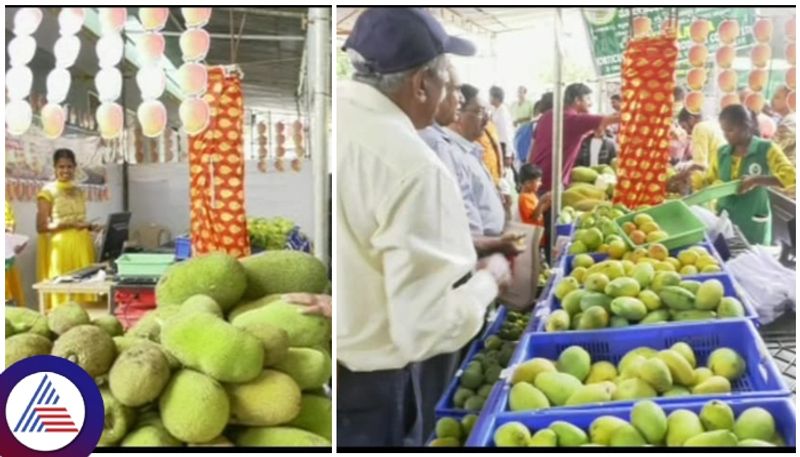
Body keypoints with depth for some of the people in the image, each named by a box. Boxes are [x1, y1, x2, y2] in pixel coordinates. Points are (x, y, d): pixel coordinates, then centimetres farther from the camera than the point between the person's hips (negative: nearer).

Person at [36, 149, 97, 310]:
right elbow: (41, 227, -9)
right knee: (62, 290, -5)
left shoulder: (78, 192, 15)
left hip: (81, 245, 6)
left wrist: (91, 227, 3)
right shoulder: (48, 192, -3)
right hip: (60, 247, -5)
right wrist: (70, 224, -17)